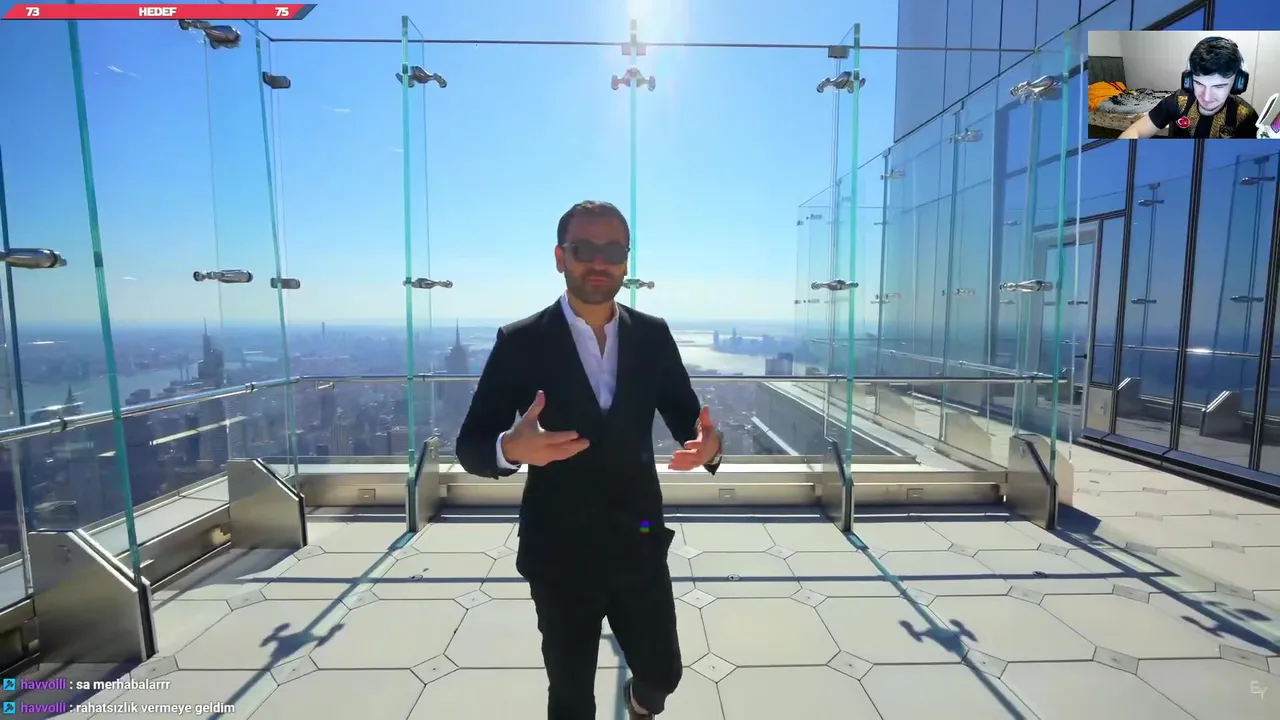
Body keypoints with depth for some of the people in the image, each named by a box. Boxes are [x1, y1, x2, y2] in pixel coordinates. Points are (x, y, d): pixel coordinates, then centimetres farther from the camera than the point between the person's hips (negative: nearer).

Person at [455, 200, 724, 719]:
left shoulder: (654, 335, -1)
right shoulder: (520, 342, -10)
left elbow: (686, 417, 2)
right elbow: (470, 446, -9)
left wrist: (708, 442, -22)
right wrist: (511, 447, -32)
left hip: (640, 545, 3)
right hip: (560, 553, -2)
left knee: (664, 673, 19)